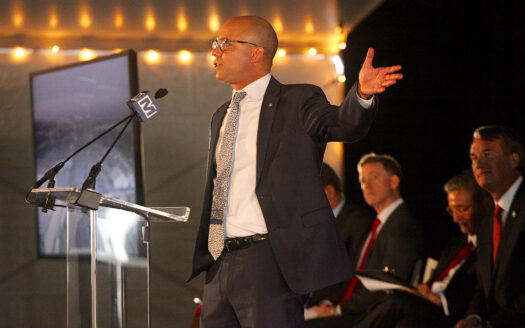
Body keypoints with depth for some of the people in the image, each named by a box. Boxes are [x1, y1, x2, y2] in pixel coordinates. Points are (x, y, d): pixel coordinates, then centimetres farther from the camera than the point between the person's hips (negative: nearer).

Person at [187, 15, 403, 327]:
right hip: (221, 263, 7)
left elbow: (344, 125, -21)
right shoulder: (222, 116, 20)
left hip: (271, 261, -7)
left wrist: (363, 94, -43)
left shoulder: (297, 102, -2)